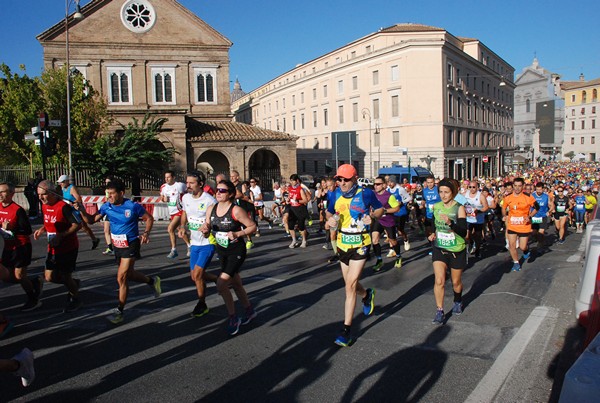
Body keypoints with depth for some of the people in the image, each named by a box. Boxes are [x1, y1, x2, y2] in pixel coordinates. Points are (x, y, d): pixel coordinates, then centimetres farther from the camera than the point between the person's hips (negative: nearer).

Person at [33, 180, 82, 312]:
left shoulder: (64, 206, -22)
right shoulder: (44, 206, 4)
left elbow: (78, 224, -22)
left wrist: (60, 236, -27)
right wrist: (42, 230, 1)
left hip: (68, 248, -8)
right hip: (53, 248, 8)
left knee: (65, 276, 2)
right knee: (50, 276, 8)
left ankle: (75, 299, 25)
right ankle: (73, 284, 33)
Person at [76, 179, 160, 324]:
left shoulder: (133, 206, -17)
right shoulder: (106, 206, -4)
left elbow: (149, 218, -5)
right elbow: (91, 220, 0)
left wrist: (146, 233, -19)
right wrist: (82, 210, -17)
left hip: (130, 246, -6)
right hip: (117, 246, 6)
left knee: (122, 278, -7)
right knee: (128, 274, 20)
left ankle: (119, 311, 7)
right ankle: (152, 281, 46)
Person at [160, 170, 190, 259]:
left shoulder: (180, 185, -12)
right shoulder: (163, 187, 3)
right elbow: (162, 198, 17)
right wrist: (164, 199, -5)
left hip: (180, 211, -7)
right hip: (172, 212, 7)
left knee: (170, 229, -18)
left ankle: (174, 250, -5)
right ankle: (189, 246, 32)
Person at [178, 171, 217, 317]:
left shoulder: (209, 201, -18)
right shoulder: (186, 198, 1)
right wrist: (182, 227, 4)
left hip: (208, 243, -7)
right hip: (194, 243, 7)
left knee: (197, 275, -10)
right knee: (195, 276, 11)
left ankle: (202, 305, 11)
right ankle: (218, 280, 39)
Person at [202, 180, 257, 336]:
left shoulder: (236, 210, -18)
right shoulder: (211, 209, -1)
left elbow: (253, 226, -13)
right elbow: (207, 233, 6)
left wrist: (238, 234, -25)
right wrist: (205, 230, -16)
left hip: (236, 252, -7)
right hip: (221, 251, 7)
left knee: (221, 283, -16)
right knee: (236, 284, 19)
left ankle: (233, 318, 3)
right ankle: (249, 310, 40)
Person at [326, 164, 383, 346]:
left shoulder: (366, 194, -12)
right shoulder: (336, 195, 0)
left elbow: (380, 209, 2)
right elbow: (329, 212, 14)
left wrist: (372, 217, -20)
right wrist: (330, 219, -9)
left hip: (360, 245, -5)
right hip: (342, 245, 5)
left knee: (351, 286, -11)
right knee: (350, 284, 19)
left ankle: (346, 330, -2)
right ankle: (367, 294, 55)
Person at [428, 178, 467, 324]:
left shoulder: (459, 208, -15)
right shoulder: (436, 207, -1)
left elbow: (464, 232, -22)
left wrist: (450, 223, -37)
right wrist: (433, 234, -1)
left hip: (457, 251, -2)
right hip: (439, 248, 2)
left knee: (456, 282, 15)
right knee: (439, 281, -12)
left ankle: (458, 302, 44)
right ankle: (439, 311, -1)